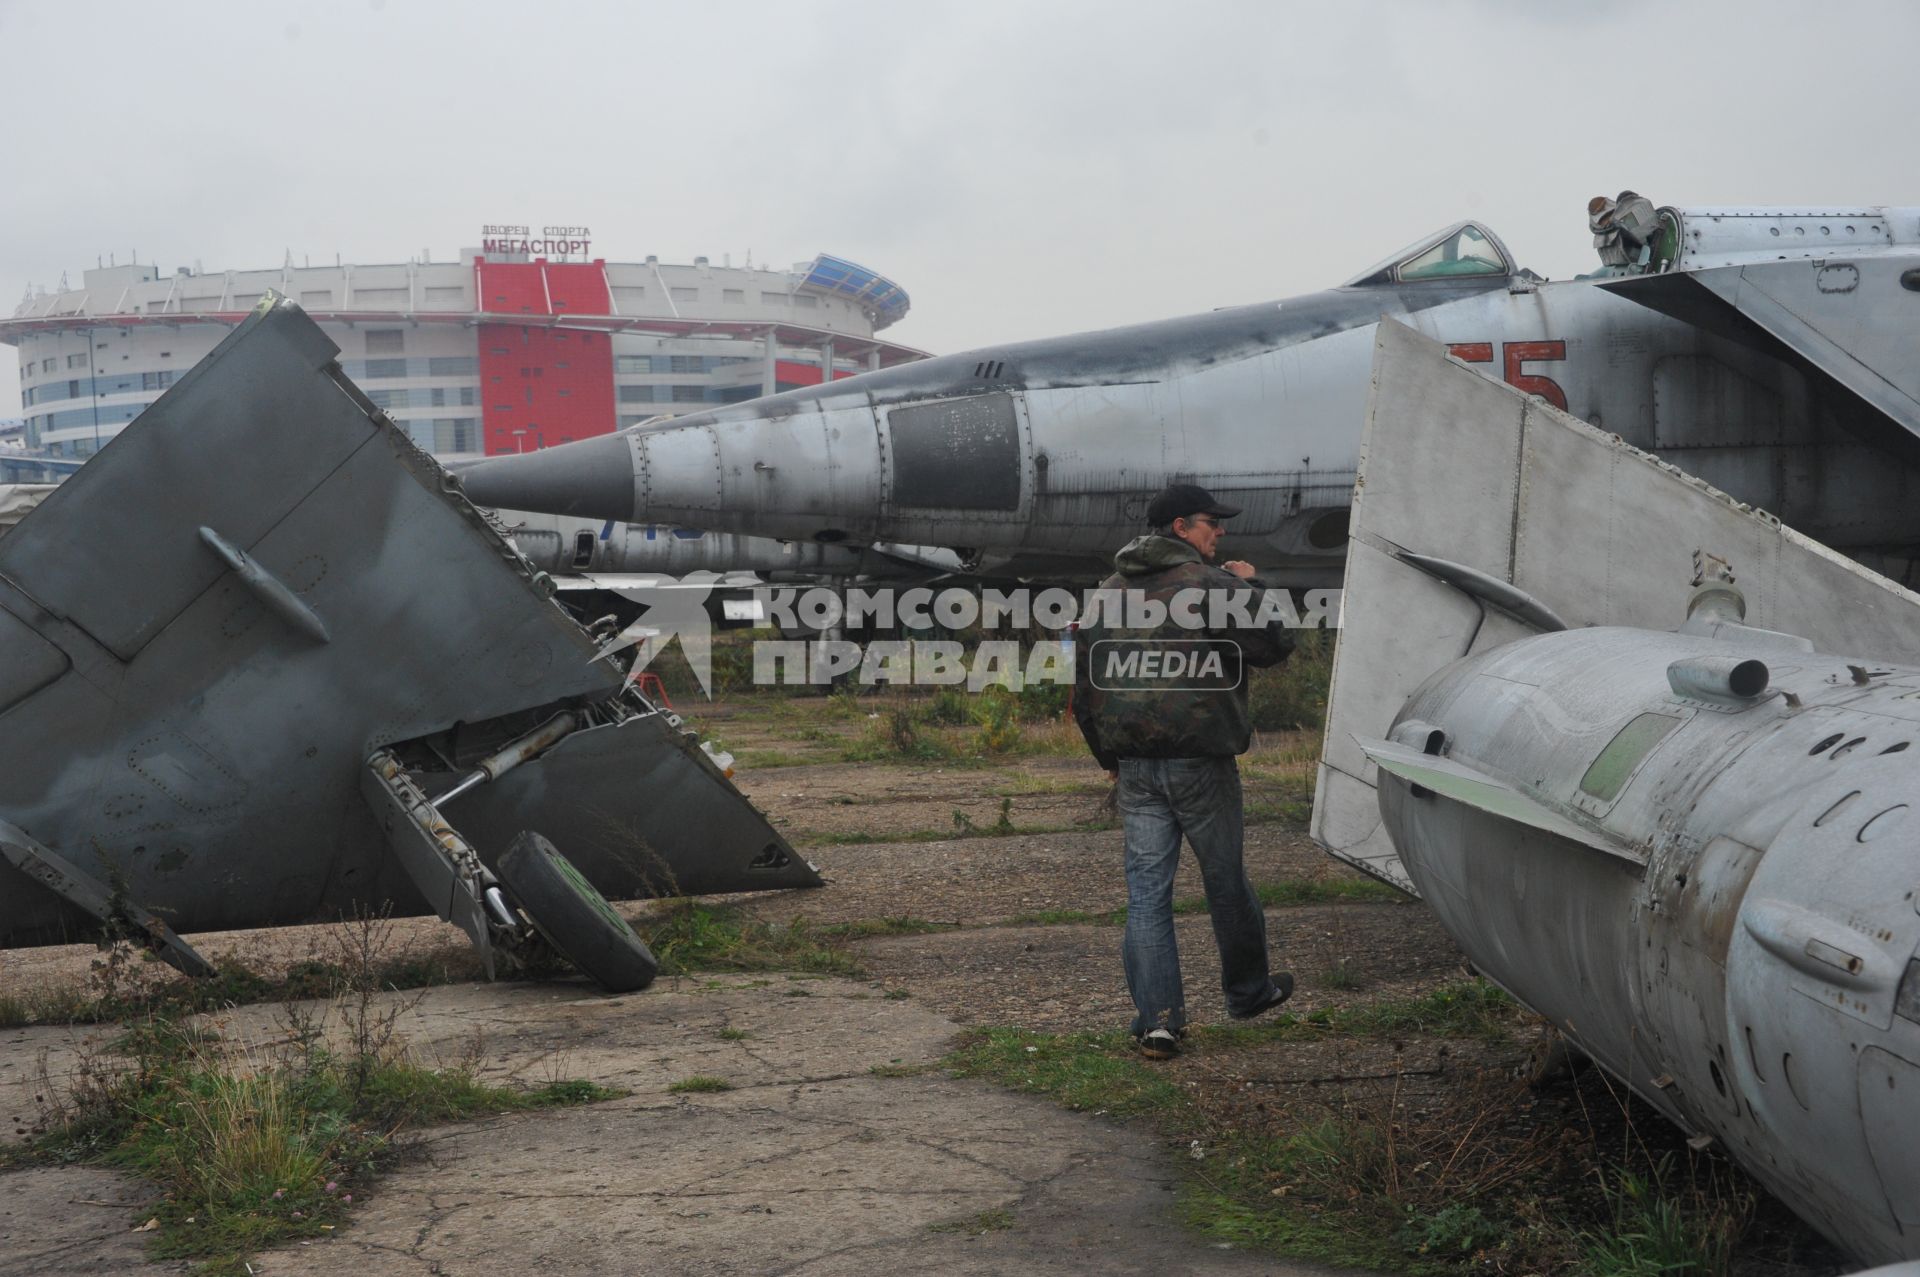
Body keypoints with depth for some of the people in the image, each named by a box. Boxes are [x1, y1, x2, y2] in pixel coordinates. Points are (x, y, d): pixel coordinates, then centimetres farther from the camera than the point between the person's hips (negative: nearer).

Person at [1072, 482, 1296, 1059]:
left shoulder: (1110, 592, 11)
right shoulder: (1213, 586, -9)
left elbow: (1085, 681, 14)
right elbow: (1276, 643, -4)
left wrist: (1108, 756, 21)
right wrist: (1252, 589, 11)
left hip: (1135, 767, 4)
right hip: (1201, 762, -4)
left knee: (1147, 890, 4)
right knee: (1225, 880, 13)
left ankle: (1157, 1019, 2)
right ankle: (1247, 990, 31)